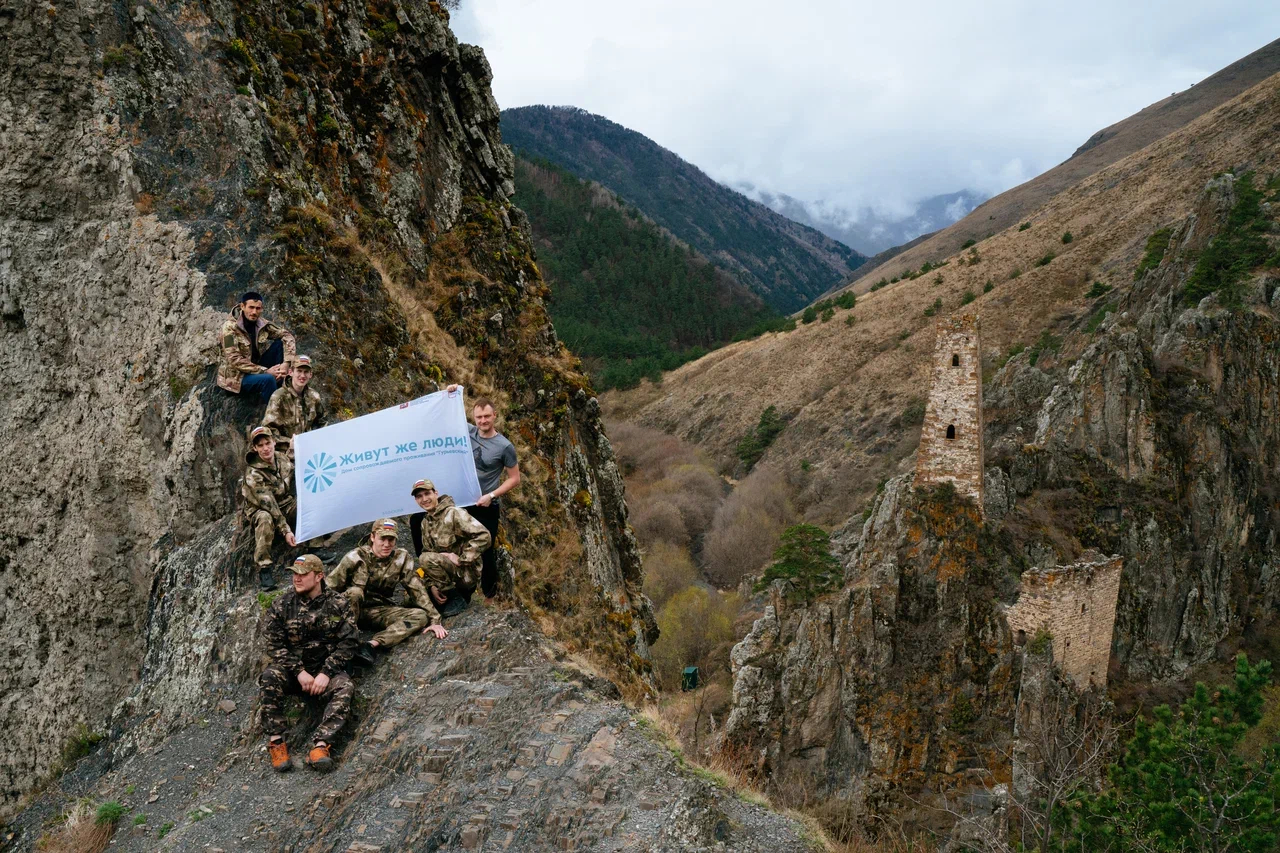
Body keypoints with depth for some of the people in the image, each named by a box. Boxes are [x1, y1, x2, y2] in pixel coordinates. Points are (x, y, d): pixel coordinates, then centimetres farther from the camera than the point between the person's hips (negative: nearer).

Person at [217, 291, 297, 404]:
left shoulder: (262, 324, -3)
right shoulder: (230, 327, -18)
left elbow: (287, 335, -3)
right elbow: (234, 361, -23)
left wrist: (286, 363, -19)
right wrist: (265, 371, -26)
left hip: (256, 369, 6)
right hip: (236, 376, -6)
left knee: (279, 343, -9)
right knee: (268, 379, -34)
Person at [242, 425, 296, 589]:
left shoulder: (283, 459, -5)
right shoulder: (253, 474, -23)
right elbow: (268, 505, -29)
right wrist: (286, 531, -34)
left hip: (285, 504, 5)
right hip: (259, 509, -5)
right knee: (265, 519, -40)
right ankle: (263, 568, -36)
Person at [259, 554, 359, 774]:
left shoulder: (338, 605, -2)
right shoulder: (282, 605, -1)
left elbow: (348, 642, -6)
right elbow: (275, 644, -6)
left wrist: (325, 673, -17)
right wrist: (299, 672, -17)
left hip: (326, 670, 0)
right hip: (293, 670, 1)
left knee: (345, 687, -30)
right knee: (270, 677, -31)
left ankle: (320, 745, -38)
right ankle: (275, 741, -25)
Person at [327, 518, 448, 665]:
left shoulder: (402, 558, -5)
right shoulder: (356, 557, -13)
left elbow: (417, 589, -4)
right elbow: (330, 587, -9)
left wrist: (434, 620, -8)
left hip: (380, 611, 3)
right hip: (352, 610, -3)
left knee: (420, 616, -22)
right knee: (355, 592, -35)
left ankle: (373, 645, -37)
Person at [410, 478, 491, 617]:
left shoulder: (453, 513, -14)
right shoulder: (424, 523, 10)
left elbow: (483, 536, -23)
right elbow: (426, 550, 8)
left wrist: (462, 559, -23)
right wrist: (433, 584, -4)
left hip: (465, 572, -8)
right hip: (448, 572, 8)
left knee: (426, 558, -28)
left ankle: (456, 599, -15)